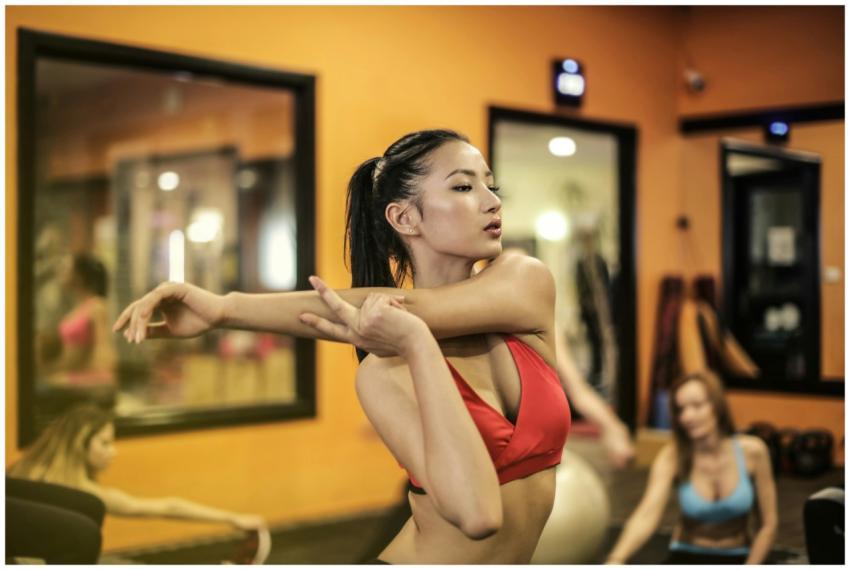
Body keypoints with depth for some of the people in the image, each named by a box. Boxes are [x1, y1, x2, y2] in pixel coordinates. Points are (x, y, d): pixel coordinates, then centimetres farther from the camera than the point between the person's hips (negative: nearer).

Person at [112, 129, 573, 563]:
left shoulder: (528, 282, -10)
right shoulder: (384, 369, -18)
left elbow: (408, 311, -28)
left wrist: (226, 307, -30)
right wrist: (417, 344, -32)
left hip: (515, 556, 3)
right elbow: (475, 511, -31)